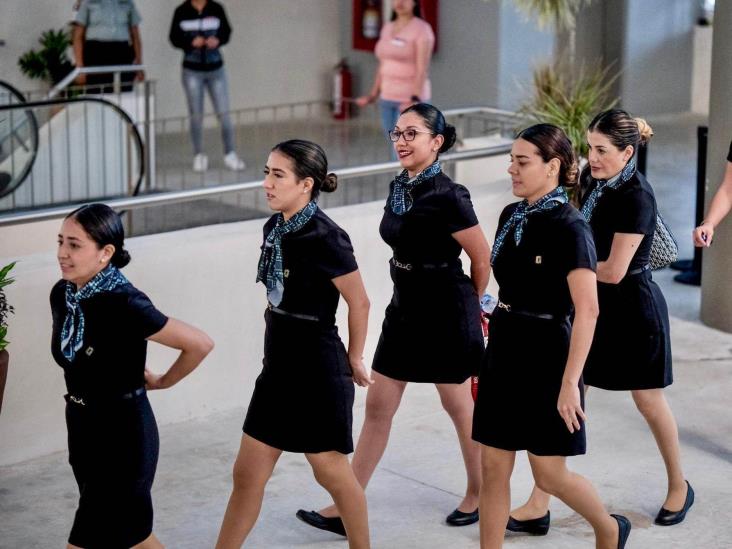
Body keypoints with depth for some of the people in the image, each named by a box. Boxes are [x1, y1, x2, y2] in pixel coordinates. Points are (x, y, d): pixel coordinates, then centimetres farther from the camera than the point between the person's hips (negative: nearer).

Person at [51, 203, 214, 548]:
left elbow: (200, 344, -19)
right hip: (81, 428, 7)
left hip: (123, 433, -7)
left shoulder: (125, 304, -24)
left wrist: (163, 382, -5)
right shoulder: (62, 294, -2)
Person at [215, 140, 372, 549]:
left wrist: (354, 358, -2)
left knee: (333, 473, 10)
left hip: (317, 373, -7)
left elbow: (359, 303, -12)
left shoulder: (325, 237, -19)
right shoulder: (275, 228, 4)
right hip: (279, 366, 8)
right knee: (247, 474, 10)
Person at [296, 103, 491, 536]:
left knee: (460, 407, 9)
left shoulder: (447, 196, -19)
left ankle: (480, 495, 29)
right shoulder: (399, 187, 5)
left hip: (445, 314, -8)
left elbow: (482, 258, -11)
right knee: (378, 406, 7)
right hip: (404, 309, 8)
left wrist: (472, 307, 5)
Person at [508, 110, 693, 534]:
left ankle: (679, 487, 37)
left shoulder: (636, 197, -23)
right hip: (594, 306, 7)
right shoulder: (593, 180, -1)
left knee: (649, 402, 12)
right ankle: (539, 506, 7)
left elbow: (613, 271, -24)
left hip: (633, 309, -7)